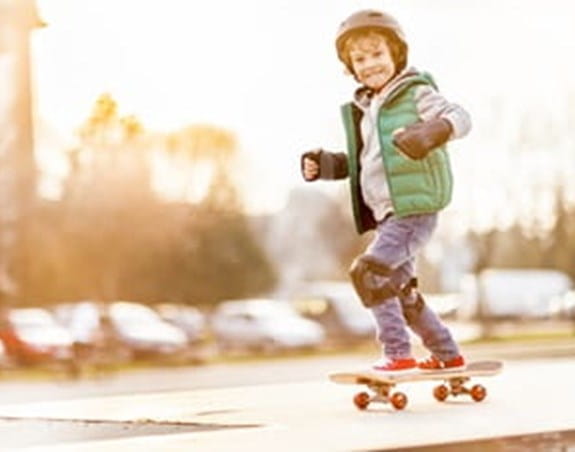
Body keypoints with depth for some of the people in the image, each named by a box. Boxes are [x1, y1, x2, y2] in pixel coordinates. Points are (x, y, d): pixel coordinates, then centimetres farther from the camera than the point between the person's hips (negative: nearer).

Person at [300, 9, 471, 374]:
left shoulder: (416, 94, -6)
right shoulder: (364, 109, 17)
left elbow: (459, 117, -20)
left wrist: (431, 132, -40)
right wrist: (326, 165, 11)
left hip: (416, 210, -9)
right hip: (386, 214, 9)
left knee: (368, 271, -21)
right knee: (399, 290, 18)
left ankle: (398, 354, -17)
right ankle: (448, 356, 34)